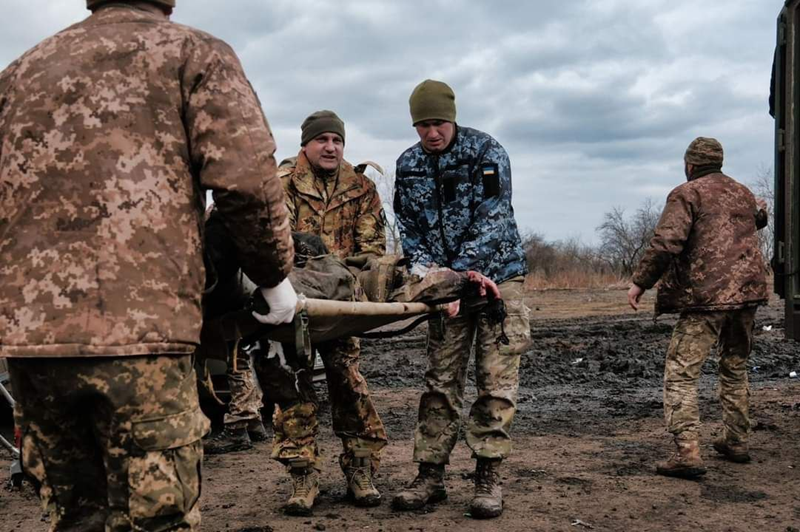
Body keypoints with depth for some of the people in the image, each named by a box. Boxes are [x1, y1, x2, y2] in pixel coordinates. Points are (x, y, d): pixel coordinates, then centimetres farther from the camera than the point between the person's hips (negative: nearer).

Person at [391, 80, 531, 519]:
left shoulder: (486, 152, -10)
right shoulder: (408, 165, 4)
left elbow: (490, 222, -18)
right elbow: (408, 226, 8)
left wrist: (457, 274, -25)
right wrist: (421, 264, -12)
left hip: (495, 274, -4)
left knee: (496, 379, -6)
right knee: (440, 380, 2)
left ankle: (487, 478, -1)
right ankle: (430, 475, 6)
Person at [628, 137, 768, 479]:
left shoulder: (687, 194, -5)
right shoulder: (743, 193, 16)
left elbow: (666, 243, -16)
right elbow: (759, 220, 38)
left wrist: (640, 281, -9)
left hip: (706, 297, -7)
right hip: (747, 293, 7)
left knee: (681, 373, -6)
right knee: (735, 368, 22)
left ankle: (687, 453, -17)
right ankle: (736, 442, 29)